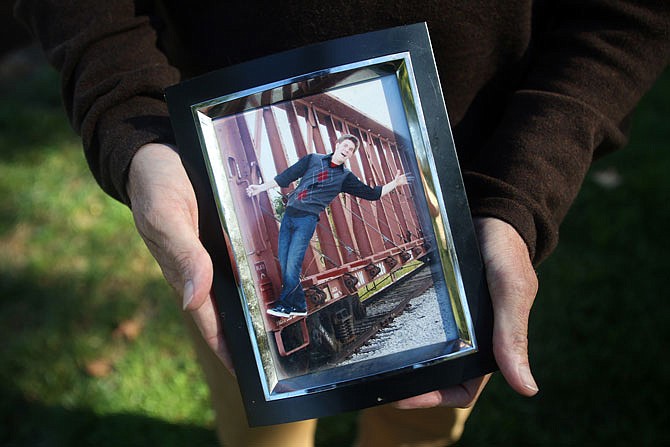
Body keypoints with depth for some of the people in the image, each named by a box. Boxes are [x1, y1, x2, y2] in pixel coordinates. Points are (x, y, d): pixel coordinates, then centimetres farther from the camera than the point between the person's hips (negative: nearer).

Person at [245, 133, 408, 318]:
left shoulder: (345, 177, 10)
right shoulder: (313, 159, 14)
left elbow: (372, 193, 11)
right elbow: (287, 176, 15)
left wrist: (395, 183, 5)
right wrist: (261, 187, 12)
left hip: (307, 219, -3)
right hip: (289, 214, 3)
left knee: (292, 265, -14)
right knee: (284, 264, 1)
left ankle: (284, 304, 0)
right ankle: (299, 306, 12)